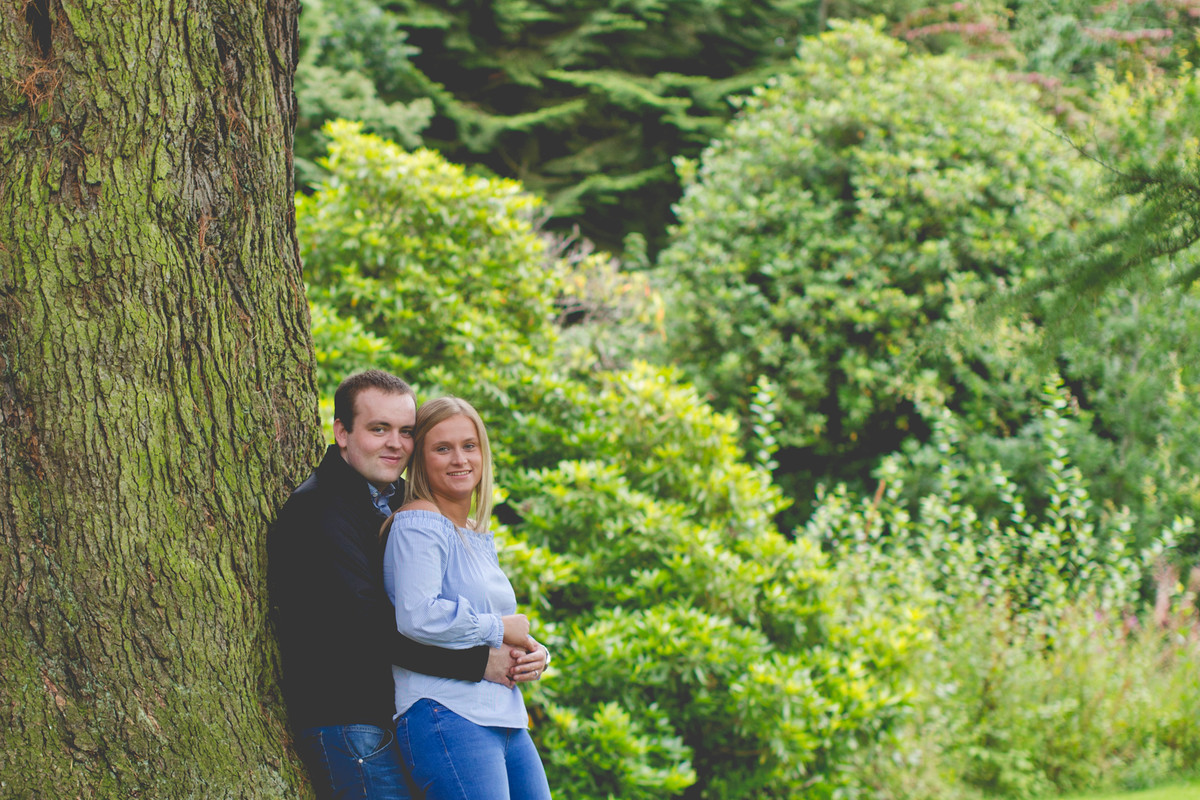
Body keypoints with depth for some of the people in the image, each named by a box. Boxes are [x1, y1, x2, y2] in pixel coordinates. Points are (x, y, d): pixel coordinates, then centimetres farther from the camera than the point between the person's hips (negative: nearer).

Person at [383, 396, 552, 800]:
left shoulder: (480, 537, 20)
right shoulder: (417, 524, -8)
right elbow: (417, 617, -22)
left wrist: (531, 654, 6)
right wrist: (499, 629, -10)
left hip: (505, 718, 9)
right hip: (446, 716, -9)